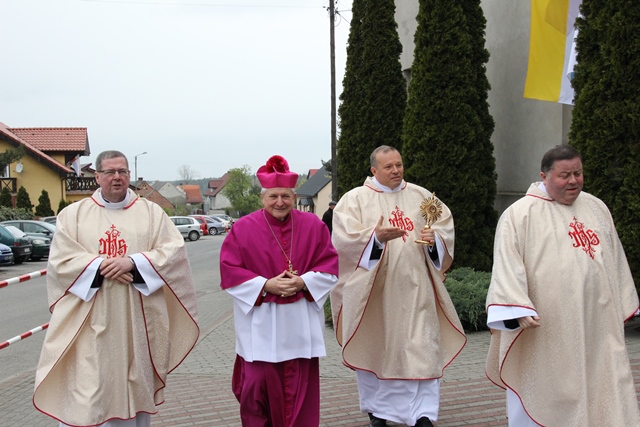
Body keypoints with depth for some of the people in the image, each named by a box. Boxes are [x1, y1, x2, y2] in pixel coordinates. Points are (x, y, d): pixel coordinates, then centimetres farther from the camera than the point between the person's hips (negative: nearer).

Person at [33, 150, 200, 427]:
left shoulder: (151, 212, 7)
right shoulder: (73, 214, 7)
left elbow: (174, 250, -4)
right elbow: (61, 261, -2)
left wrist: (133, 262, -17)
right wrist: (100, 266, -16)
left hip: (138, 320, 1)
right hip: (90, 321, -1)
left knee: (135, 389, 10)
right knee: (86, 396, -3)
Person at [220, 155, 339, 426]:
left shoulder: (313, 226, 3)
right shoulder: (243, 228, -2)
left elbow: (330, 266, 3)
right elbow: (230, 271, -4)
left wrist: (303, 282, -14)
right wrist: (265, 285, -15)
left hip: (301, 324, 1)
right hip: (260, 324, -1)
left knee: (300, 387, 6)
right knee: (258, 384, 0)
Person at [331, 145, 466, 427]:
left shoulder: (420, 196, 9)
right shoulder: (355, 199, -1)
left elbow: (445, 224, 11)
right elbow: (344, 238, -12)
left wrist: (434, 238, -10)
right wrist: (376, 236, -27)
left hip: (414, 288, 2)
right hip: (374, 288, -1)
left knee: (421, 347, -4)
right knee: (375, 348, 9)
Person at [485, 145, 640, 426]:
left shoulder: (597, 208, 12)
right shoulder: (520, 215, -6)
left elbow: (615, 261, 18)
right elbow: (507, 266, -12)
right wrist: (519, 308, -22)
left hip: (597, 324, 5)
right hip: (546, 330, -5)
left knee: (609, 391, 5)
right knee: (544, 397, 6)